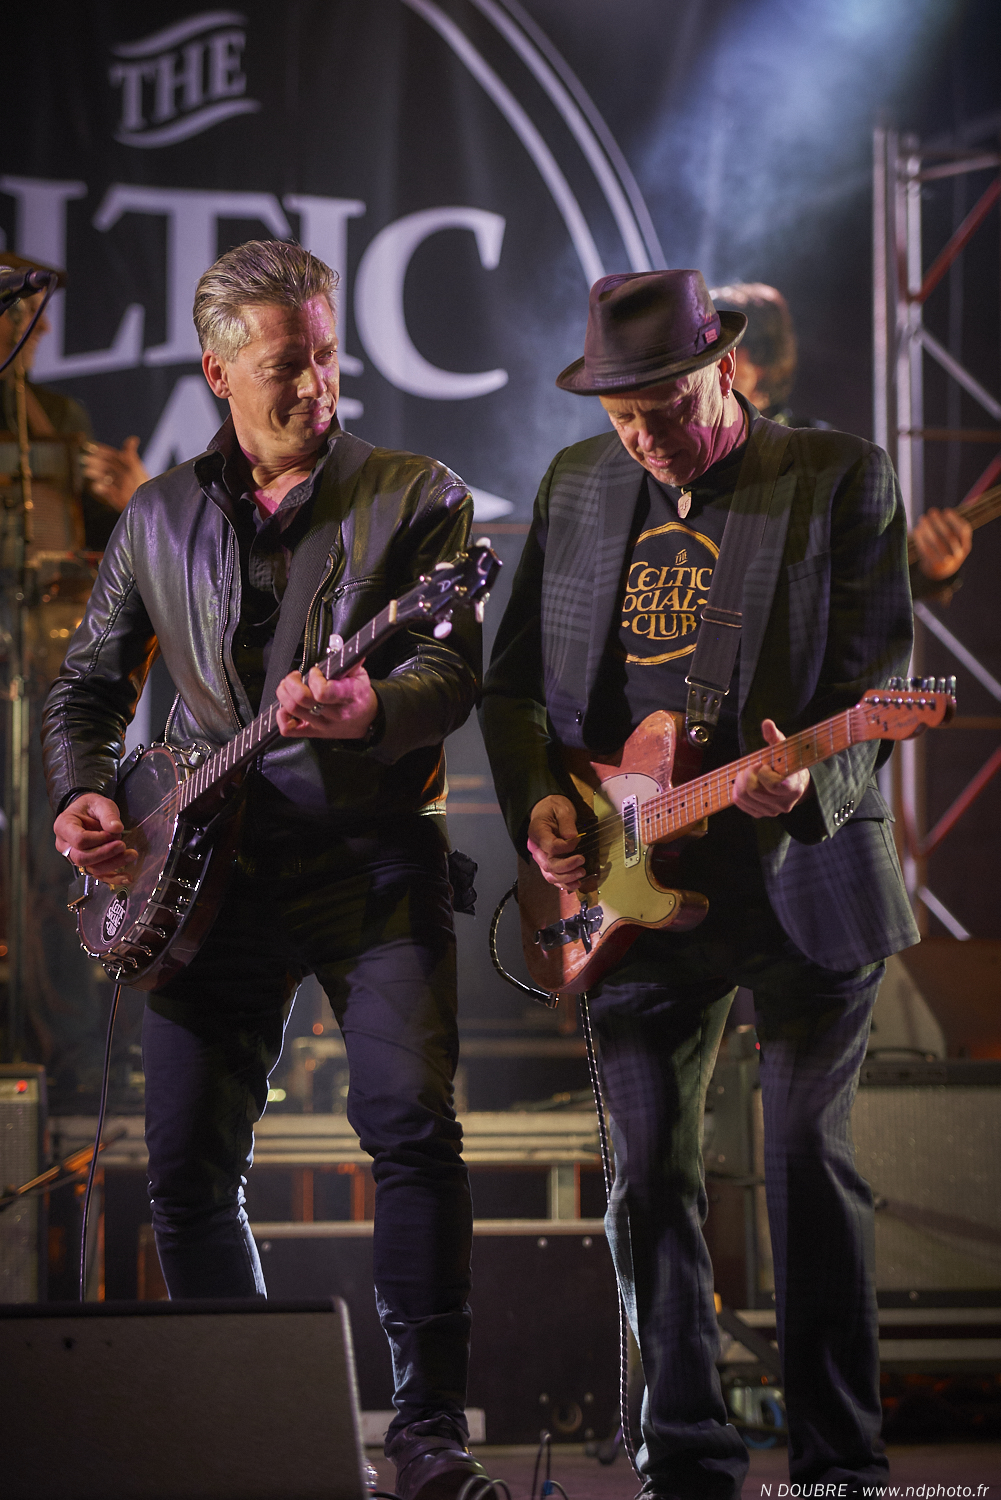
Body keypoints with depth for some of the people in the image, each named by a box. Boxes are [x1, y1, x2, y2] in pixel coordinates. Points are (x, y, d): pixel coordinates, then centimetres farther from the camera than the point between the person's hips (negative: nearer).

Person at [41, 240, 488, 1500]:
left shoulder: (415, 497, 3)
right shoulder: (159, 520, 14)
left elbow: (450, 668, -10)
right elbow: (86, 684, 21)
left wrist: (366, 710, -31)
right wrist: (81, 794, 1)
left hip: (373, 863, -3)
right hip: (210, 877, 3)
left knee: (409, 1119, -20)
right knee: (188, 1166, 0)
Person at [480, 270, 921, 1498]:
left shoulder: (843, 479, -4)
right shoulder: (577, 486, 9)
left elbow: (875, 684, -10)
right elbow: (514, 676, 14)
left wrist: (809, 782, -30)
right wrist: (535, 799, -4)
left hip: (803, 878, -4)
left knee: (812, 1166, -1)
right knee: (650, 1178, 4)